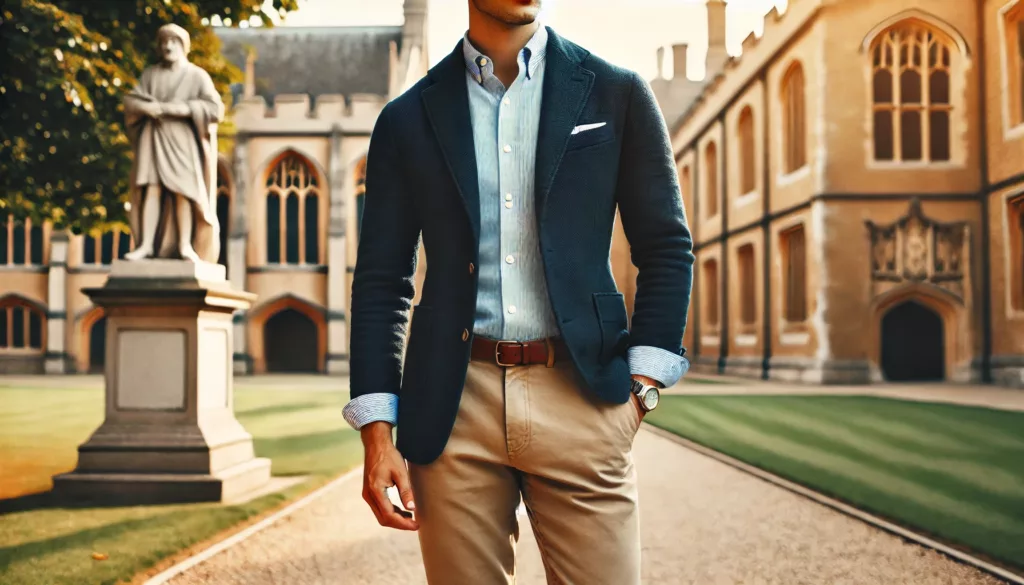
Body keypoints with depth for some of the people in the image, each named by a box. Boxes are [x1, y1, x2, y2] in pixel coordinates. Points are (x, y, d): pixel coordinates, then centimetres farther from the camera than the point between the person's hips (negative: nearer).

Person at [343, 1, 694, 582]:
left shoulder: (617, 93, 7)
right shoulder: (408, 119, 8)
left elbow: (667, 249, 8)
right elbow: (381, 282, 8)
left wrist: (641, 388, -1)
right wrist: (377, 431, 1)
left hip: (579, 397, 0)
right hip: (455, 406, 1)